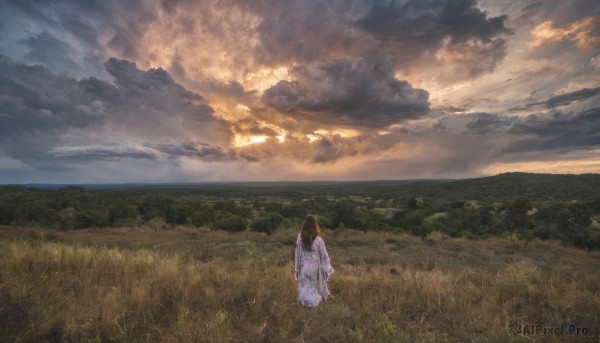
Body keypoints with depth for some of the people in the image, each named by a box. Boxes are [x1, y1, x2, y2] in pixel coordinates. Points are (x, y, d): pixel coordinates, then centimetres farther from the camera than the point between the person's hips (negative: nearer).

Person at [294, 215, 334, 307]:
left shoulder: (300, 237, -13)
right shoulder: (318, 240, -20)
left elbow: (298, 254, -5)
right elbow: (324, 255, -10)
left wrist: (297, 268, 6)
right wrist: (327, 269, 3)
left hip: (304, 267, 1)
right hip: (315, 268, -1)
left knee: (305, 287, 16)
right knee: (317, 286, 22)